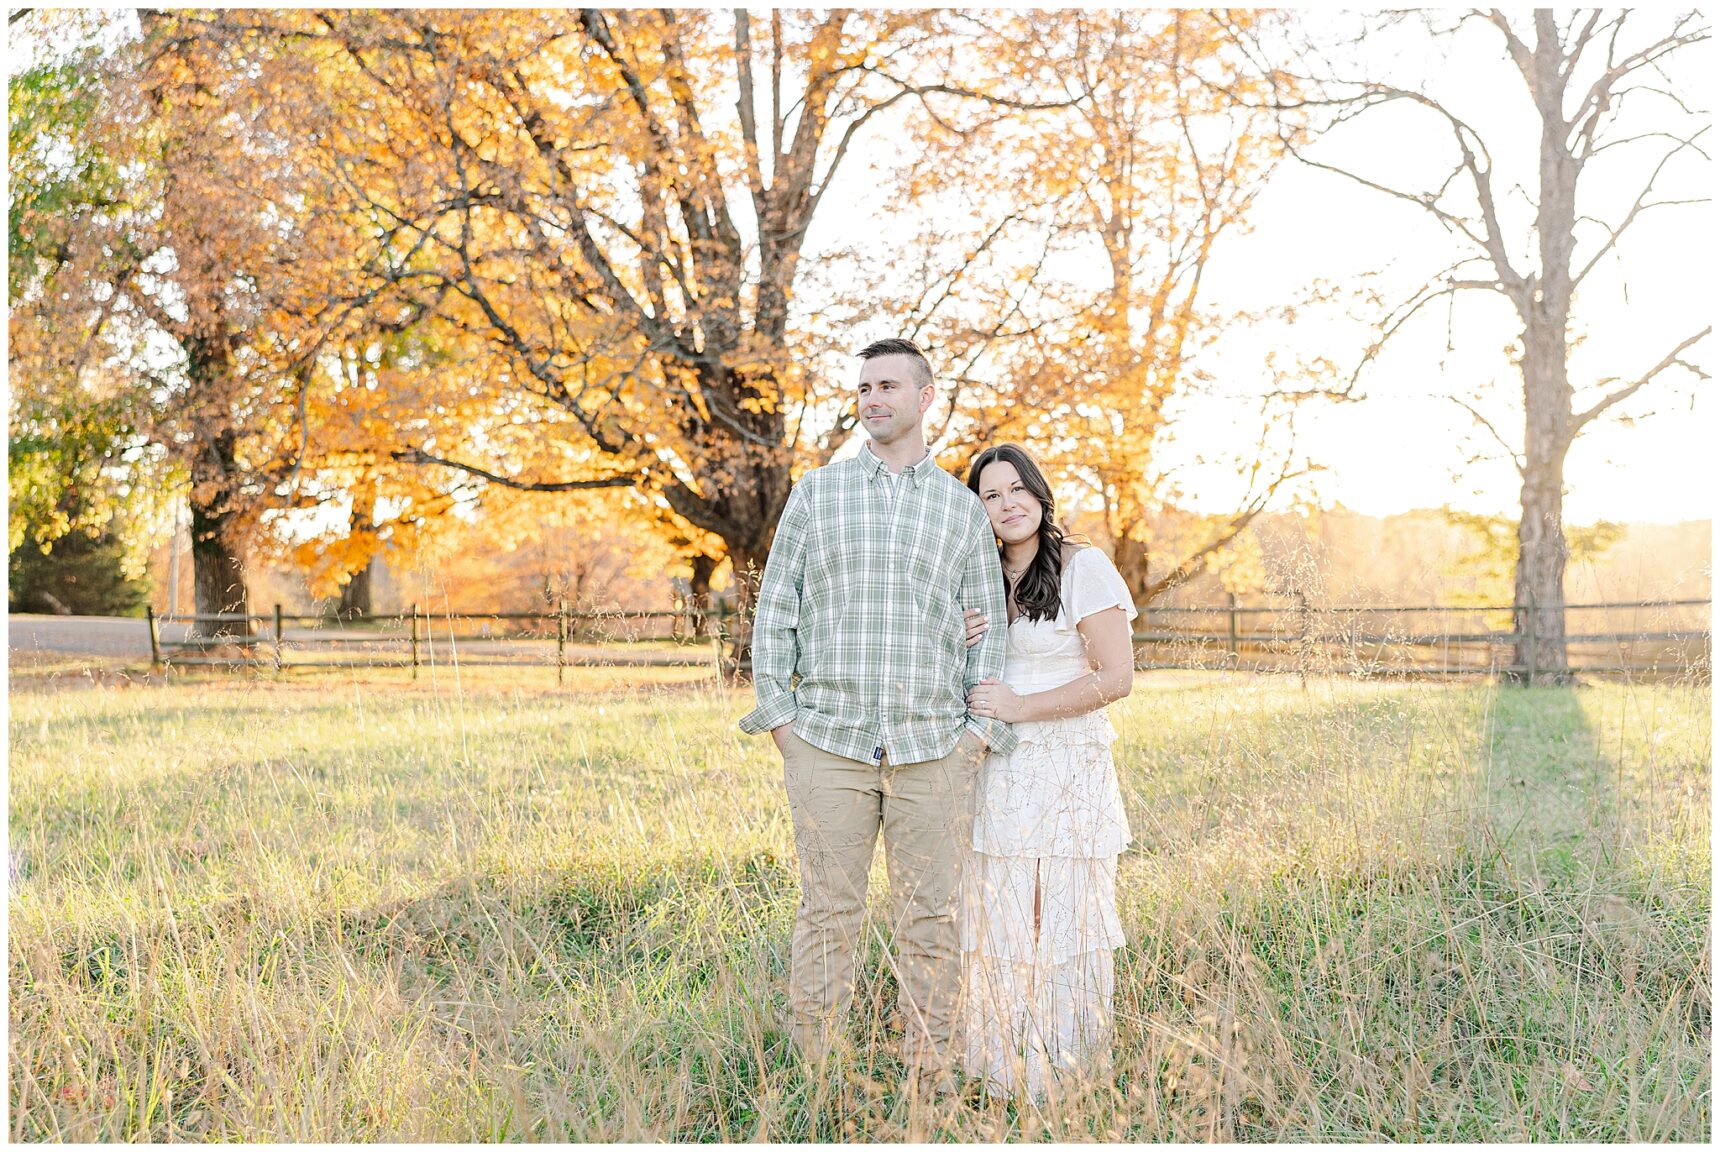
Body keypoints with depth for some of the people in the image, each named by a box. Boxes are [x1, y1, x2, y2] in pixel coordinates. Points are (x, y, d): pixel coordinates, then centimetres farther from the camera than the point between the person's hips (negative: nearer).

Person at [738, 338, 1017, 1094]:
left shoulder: (963, 507, 10)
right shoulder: (817, 492, 7)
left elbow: (987, 628, 10)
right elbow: (776, 608, 6)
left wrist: (981, 733, 0)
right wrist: (779, 716, -2)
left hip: (934, 747, 1)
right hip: (831, 742, -1)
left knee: (930, 919, 5)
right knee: (827, 915, 3)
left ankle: (931, 1079, 16)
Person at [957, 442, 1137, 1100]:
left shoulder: (1084, 569, -4)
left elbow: (1116, 677, -10)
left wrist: (1021, 707, -13)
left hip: (1069, 772, -5)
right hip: (996, 774, 5)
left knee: (1065, 919, -2)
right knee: (997, 921, 4)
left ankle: (1068, 1075, 10)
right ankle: (1003, 1071, 15)